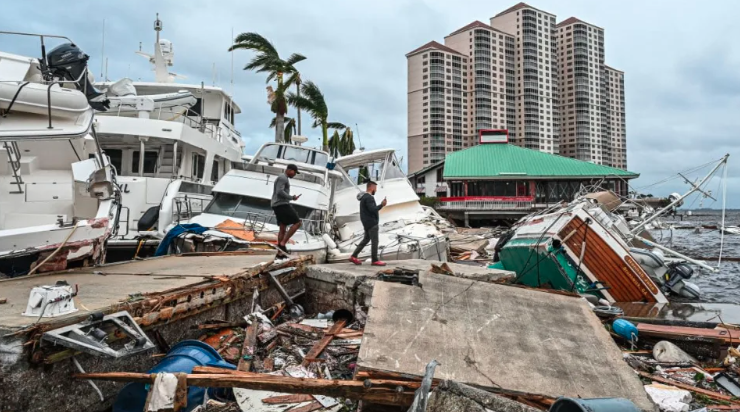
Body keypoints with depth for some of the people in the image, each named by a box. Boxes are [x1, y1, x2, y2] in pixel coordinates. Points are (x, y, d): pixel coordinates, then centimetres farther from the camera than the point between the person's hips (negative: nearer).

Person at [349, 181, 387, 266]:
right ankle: (375, 260, 4)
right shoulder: (368, 197, -18)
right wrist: (382, 205, -18)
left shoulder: (364, 197, 14)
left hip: (367, 222, 10)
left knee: (366, 239, 15)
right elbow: (373, 209, -26)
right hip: (371, 222, -10)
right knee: (374, 241, -3)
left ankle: (354, 256, 15)